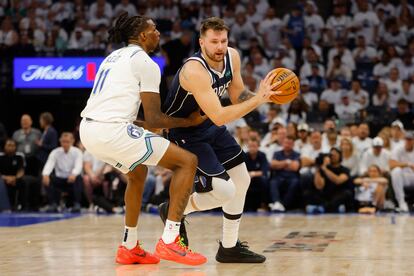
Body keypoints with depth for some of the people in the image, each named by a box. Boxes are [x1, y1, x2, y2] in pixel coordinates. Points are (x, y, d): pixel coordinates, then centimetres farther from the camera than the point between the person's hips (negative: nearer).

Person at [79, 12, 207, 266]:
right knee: (187, 161, -2)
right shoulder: (146, 63, -2)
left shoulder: (114, 57, 24)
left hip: (88, 129, 9)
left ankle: (130, 247, 32)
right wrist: (189, 121, 10)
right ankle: (170, 241, -7)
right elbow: (153, 119, -5)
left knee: (138, 173, 34)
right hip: (112, 130, -9)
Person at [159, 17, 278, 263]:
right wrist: (258, 99, -37)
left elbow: (238, 96, 4)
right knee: (224, 190, -16)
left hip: (211, 127, 9)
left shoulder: (232, 57, -9)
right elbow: (219, 118, -36)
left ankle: (230, 247, 25)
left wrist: (264, 95, -16)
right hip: (185, 133, -9)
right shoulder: (194, 70, -33)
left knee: (242, 180, 11)